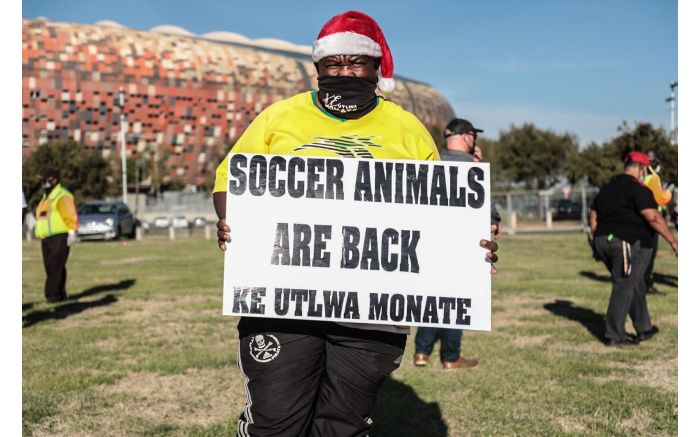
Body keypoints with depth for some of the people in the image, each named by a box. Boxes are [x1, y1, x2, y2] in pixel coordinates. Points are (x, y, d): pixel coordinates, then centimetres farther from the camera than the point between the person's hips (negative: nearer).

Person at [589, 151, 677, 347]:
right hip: (630, 244, -8)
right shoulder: (638, 189, -10)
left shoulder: (606, 188, 16)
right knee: (624, 288, -3)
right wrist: (672, 240, -15)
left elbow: (593, 217, 17)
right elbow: (653, 217, -18)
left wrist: (599, 241, 22)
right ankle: (614, 336, -1)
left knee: (635, 286, 18)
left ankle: (644, 329, 24)